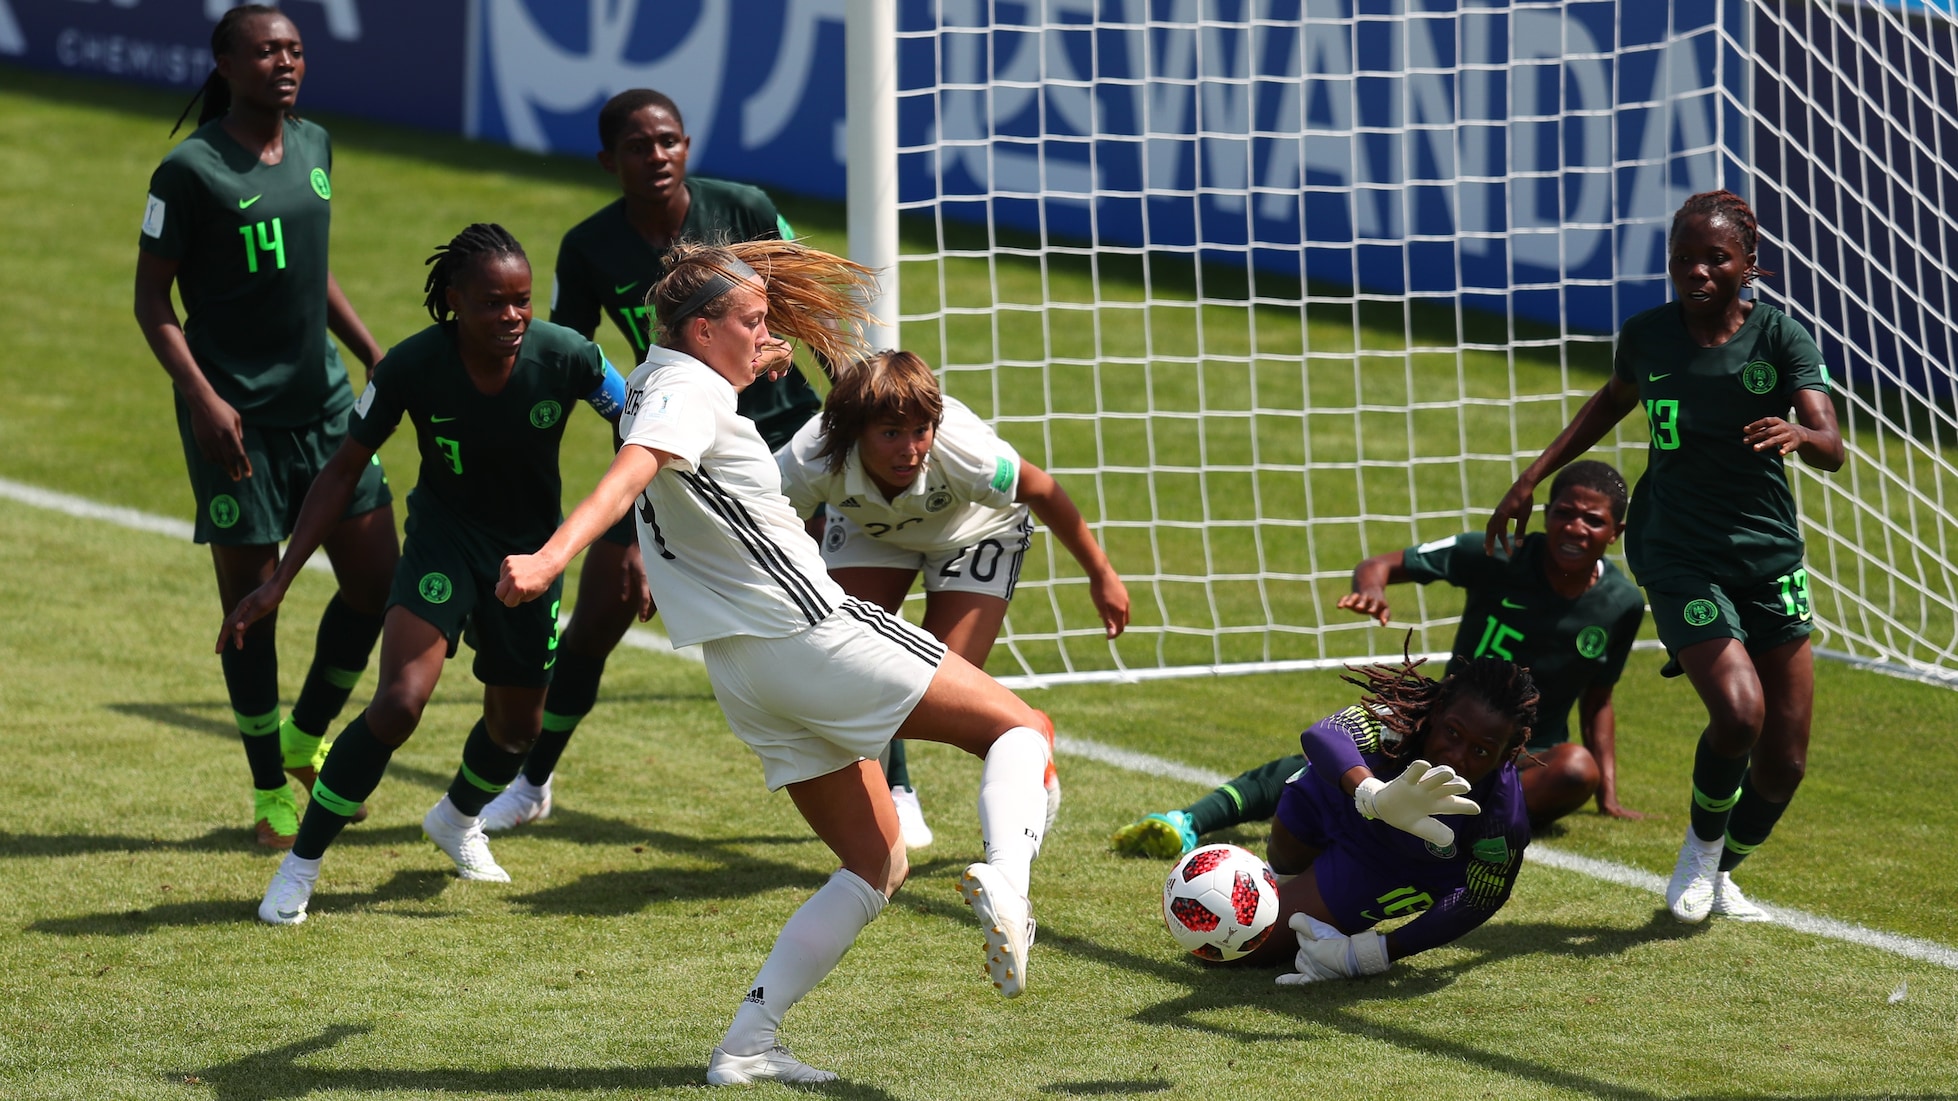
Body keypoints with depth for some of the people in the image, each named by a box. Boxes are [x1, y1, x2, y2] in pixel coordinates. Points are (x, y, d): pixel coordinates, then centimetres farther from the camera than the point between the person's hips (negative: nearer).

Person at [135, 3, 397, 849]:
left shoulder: (314, 147, 8)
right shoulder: (191, 171, -12)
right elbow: (152, 301, -9)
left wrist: (374, 355, 17)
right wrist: (202, 398, -18)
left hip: (324, 399, 6)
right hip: (236, 414, -6)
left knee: (377, 577, 3)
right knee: (250, 595, 1)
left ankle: (306, 737, 26)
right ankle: (269, 787, 15)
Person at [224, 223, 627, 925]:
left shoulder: (565, 357, -24)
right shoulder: (414, 366, -25)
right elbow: (344, 469, -14)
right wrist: (278, 582, -16)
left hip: (531, 548, 3)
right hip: (443, 536, -3)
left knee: (517, 727, 15)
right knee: (400, 702, -23)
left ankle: (457, 820, 51)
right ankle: (301, 865, -8)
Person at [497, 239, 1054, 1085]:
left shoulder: (654, 383, 15)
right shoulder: (691, 391, -13)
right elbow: (627, 476, -31)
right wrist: (552, 557, -47)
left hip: (743, 670, 9)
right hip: (814, 632, -9)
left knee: (875, 865, 14)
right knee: (1017, 728, 1)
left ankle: (748, 1045, 2)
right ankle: (1004, 876, -29)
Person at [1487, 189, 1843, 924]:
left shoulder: (1780, 336, -8)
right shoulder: (1647, 336, -2)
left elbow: (1832, 449, -19)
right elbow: (1613, 401, 21)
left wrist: (1800, 435, -42)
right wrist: (1533, 477, 18)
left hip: (1771, 556, 1)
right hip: (1678, 553, -1)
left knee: (1783, 761, 4)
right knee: (1738, 711, -24)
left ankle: (1721, 873, 33)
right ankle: (1702, 844, 5)